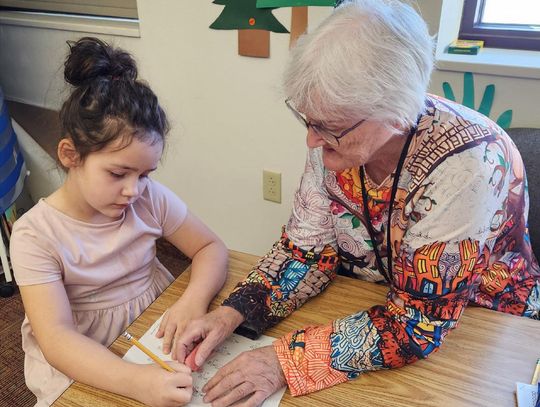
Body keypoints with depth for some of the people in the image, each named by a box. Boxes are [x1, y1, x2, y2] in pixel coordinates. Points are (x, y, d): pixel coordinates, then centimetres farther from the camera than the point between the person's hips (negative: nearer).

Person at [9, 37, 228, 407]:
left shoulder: (150, 198, -7)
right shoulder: (35, 235, -17)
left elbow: (210, 247, -1)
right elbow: (56, 337, -24)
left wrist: (194, 300, -22)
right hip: (83, 368, -2)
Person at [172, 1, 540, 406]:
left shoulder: (468, 163, -31)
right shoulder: (338, 130, -17)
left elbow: (417, 323, -28)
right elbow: (308, 249, -8)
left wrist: (288, 361, -32)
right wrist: (233, 313, -22)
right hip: (367, 307, 3)